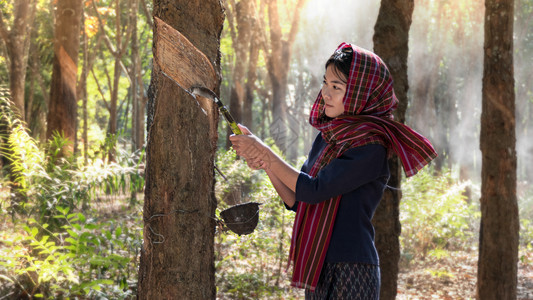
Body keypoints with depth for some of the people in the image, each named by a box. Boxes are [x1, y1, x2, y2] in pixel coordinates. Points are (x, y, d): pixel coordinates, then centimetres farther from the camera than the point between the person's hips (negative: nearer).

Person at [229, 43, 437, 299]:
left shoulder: (371, 147, -14)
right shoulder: (327, 136, 9)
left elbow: (314, 191, -20)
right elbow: (296, 201, 9)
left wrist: (264, 152, -15)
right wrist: (267, 165, -7)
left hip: (351, 271, -7)